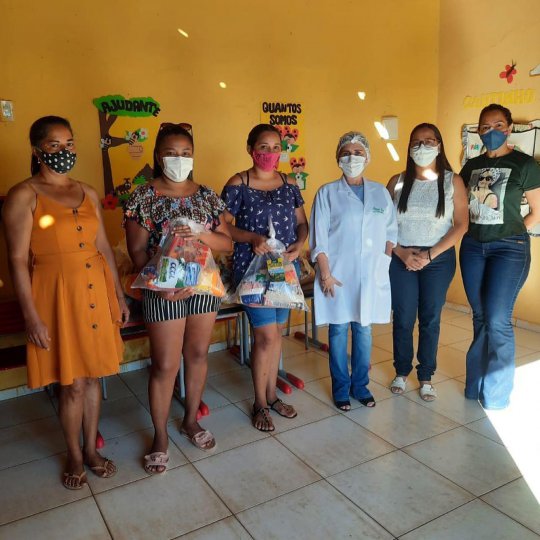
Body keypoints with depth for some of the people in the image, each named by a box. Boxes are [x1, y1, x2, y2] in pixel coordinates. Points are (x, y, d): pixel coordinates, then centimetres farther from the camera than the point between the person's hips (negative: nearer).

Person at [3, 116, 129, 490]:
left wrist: (119, 295, 11)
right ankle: (75, 456, 28)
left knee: (94, 375, 13)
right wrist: (32, 316, -14)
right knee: (72, 383, 5)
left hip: (96, 290, 5)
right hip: (57, 294, -5)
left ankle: (91, 449, 32)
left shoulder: (88, 193, 10)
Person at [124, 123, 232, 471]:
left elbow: (227, 243, 3)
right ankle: (160, 436, 22)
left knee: (198, 355, 14)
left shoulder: (207, 196, 5)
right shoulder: (144, 197, -5)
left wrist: (202, 235, -17)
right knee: (165, 365, 3)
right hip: (164, 291, -3)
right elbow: (138, 251, -8)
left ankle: (191, 420, 34)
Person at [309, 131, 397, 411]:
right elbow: (319, 238, -4)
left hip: (371, 274, 3)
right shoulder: (328, 193, 0)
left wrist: (385, 261, 0)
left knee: (364, 329, 9)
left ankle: (361, 386, 24)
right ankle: (341, 388, 18)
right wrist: (325, 273, -10)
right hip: (339, 273, -2)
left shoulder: (380, 192, 9)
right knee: (338, 329, 4)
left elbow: (391, 231, 13)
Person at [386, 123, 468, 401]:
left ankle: (426, 377, 23)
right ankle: (401, 372, 25)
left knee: (430, 319, 7)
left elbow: (461, 224, -5)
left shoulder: (452, 182, -1)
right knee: (403, 319, 6)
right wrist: (402, 253, -12)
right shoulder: (397, 182, 2)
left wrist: (430, 254, -13)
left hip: (439, 258, 0)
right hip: (401, 259, 1)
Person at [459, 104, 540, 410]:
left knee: (498, 320, -7)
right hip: (473, 247, 5)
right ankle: (476, 384, 23)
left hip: (509, 249, -4)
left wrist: (512, 234, 0)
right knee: (480, 317, 11)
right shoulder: (472, 166, 10)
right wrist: (474, 232, 4)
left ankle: (496, 393, 10)